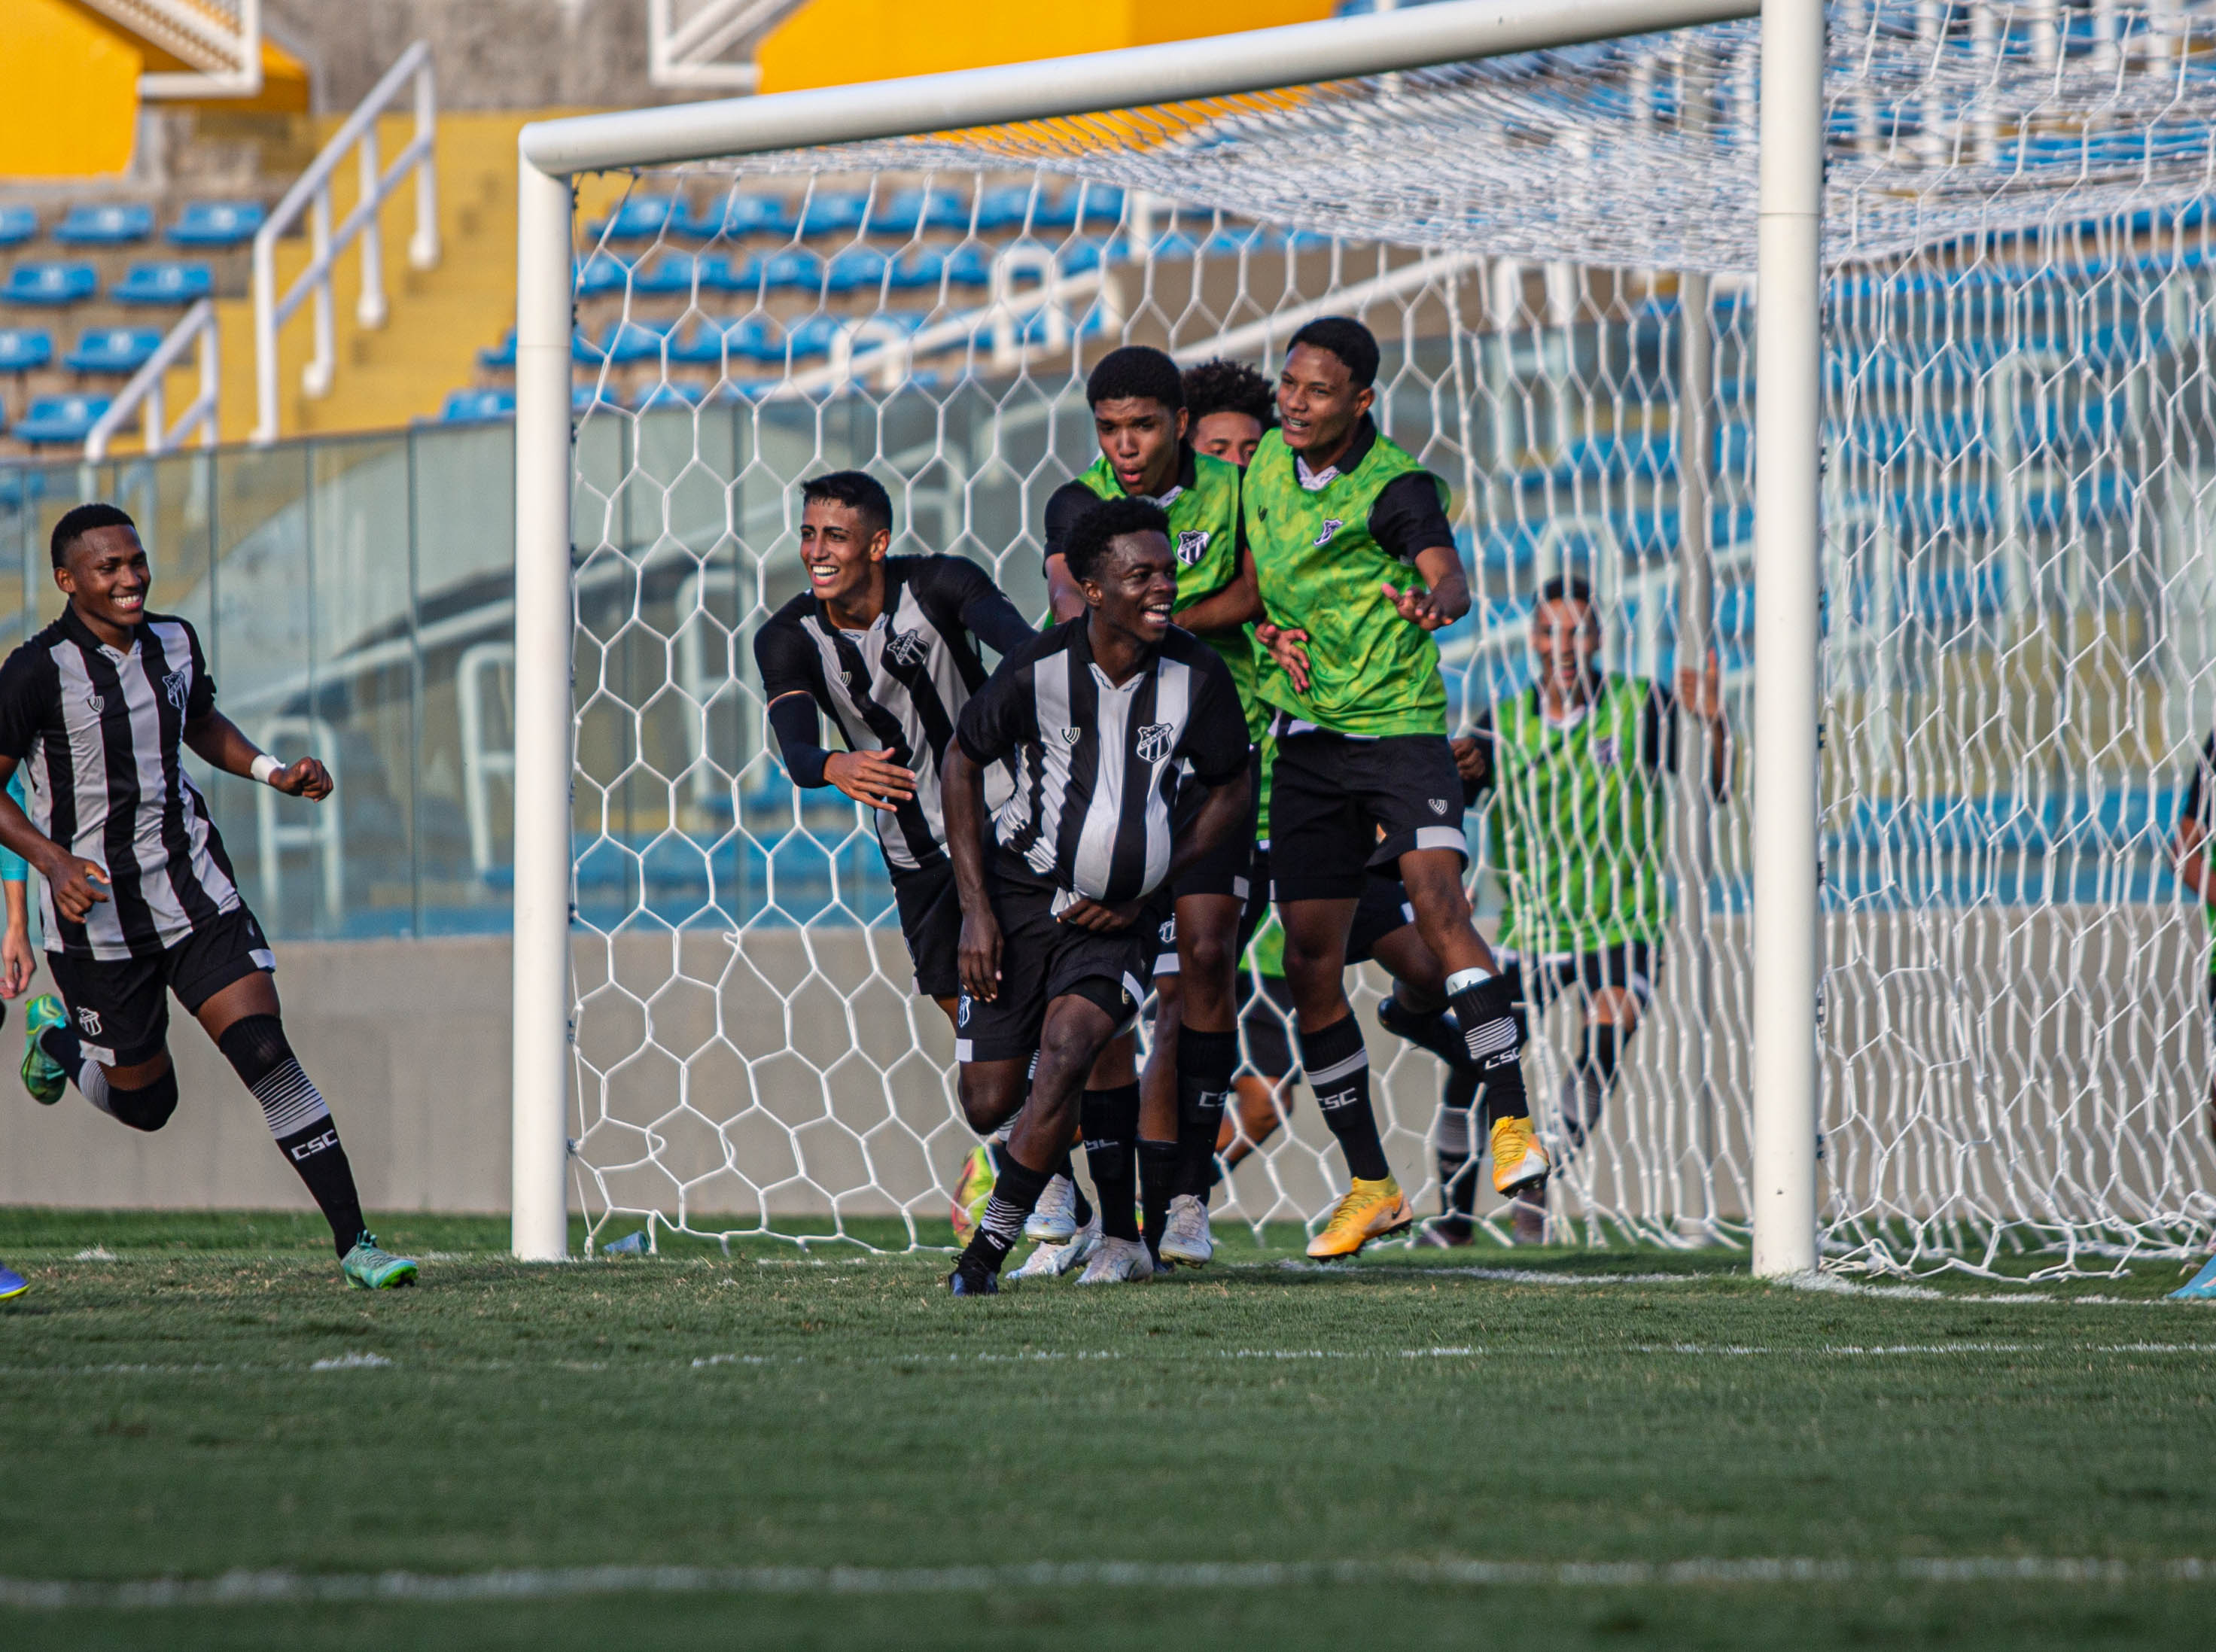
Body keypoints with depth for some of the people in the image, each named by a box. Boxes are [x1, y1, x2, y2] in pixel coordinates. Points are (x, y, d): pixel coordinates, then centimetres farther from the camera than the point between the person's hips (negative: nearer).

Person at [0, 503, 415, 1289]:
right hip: (95, 909, -3)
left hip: (193, 889, 3)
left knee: (264, 1051, -12)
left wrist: (275, 773, 8)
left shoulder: (174, 642, 4)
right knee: (145, 1102, 8)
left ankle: (354, 1241, -13)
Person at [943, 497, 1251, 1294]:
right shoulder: (1039, 669, -16)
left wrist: (1152, 890, -2)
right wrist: (976, 908, -3)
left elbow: (1229, 789, 5)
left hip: (1119, 915, 0)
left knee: (1066, 1048, -25)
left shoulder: (1197, 675, -11)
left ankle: (987, 1249, -16)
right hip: (1021, 893, 0)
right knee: (989, 1103, -1)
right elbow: (963, 760, 0)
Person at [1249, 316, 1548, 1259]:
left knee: (1437, 898, -28)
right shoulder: (1269, 463, 5)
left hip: (1399, 728, -6)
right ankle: (1370, 1188, 13)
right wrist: (1272, 632, -2)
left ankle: (1511, 1121, -28)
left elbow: (1447, 573, -32)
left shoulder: (1396, 488, -13)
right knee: (1309, 961, 3)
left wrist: (1435, 599, -56)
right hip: (1305, 741, 6)